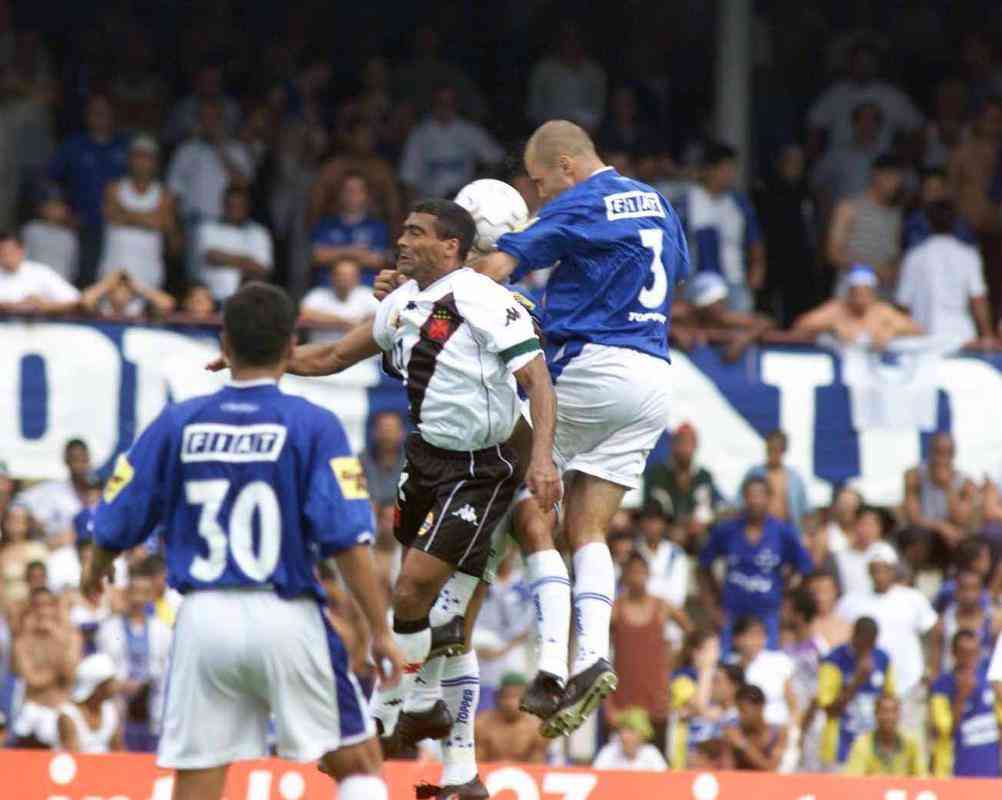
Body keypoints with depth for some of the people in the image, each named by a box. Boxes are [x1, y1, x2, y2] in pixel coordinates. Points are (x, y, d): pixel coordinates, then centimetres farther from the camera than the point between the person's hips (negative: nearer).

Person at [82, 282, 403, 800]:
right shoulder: (312, 426, -4)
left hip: (203, 620, 3)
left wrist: (94, 573, 31)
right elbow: (347, 541, -11)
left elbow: (116, 527, 9)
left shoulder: (177, 424, 4)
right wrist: (380, 631, -5)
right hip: (286, 619, -3)